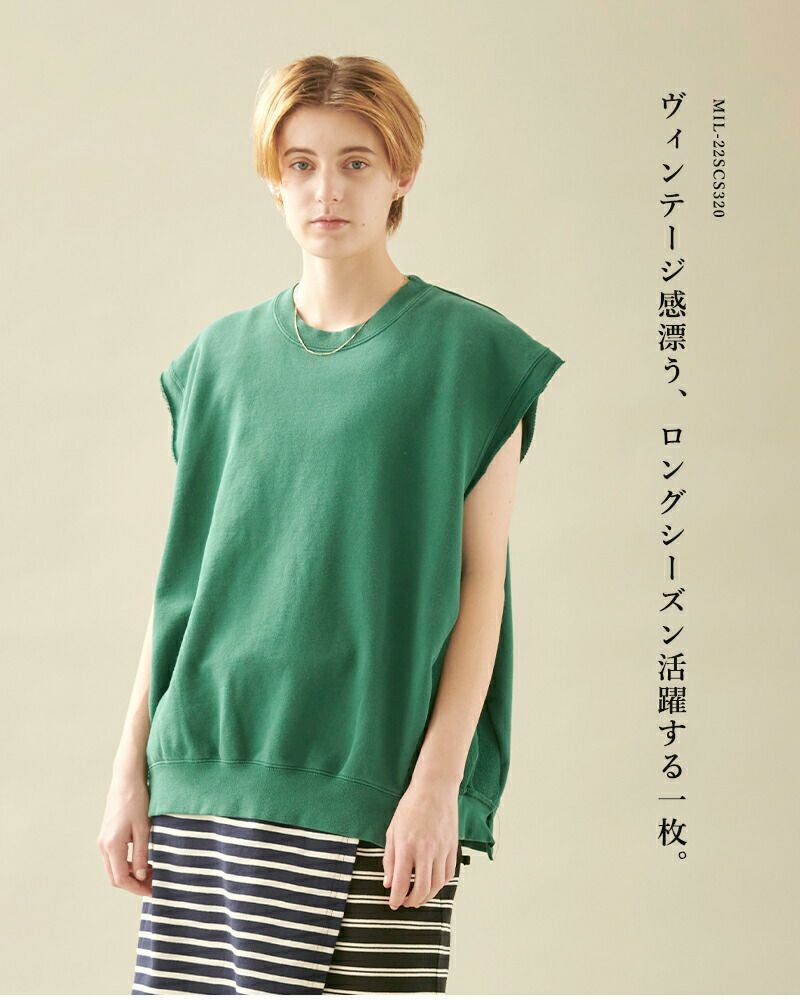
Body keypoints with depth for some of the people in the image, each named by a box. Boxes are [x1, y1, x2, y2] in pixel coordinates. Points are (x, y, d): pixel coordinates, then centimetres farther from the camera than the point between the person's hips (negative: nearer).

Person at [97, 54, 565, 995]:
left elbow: (480, 579, -4)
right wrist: (130, 767, 8)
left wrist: (438, 780, -11)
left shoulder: (464, 351, 0)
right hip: (204, 771, 4)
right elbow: (182, 573, 13)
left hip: (372, 780, -3)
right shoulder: (222, 357, 11)